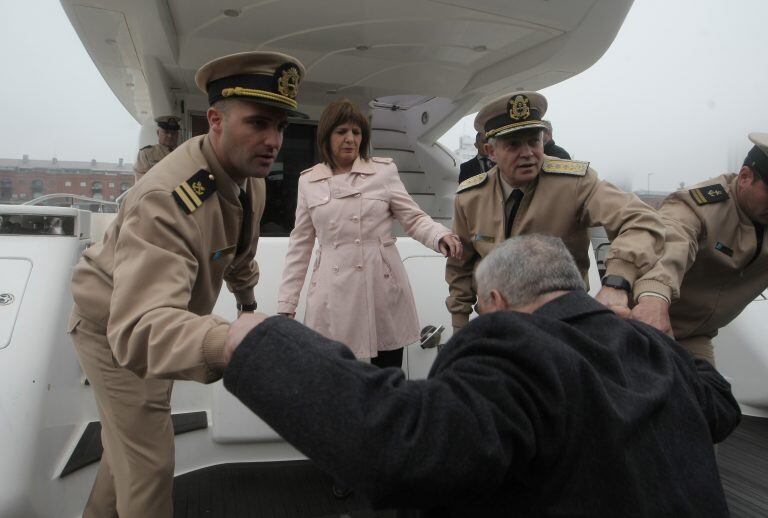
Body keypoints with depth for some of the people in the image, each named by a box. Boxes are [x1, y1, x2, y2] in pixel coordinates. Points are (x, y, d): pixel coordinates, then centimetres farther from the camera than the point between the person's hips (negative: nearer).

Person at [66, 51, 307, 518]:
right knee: (149, 464, -2)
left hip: (163, 318, 8)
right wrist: (224, 342, -70)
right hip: (116, 329, -8)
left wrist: (247, 296, 22)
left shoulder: (251, 178, -12)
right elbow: (138, 325, -52)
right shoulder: (167, 199, -39)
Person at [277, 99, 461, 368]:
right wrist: (286, 304, 9)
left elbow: (414, 218, 3)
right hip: (333, 295, 1)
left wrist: (442, 236, -19)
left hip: (383, 287, 0)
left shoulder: (384, 170, 4)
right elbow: (300, 245, 11)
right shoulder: (308, 181, 9)